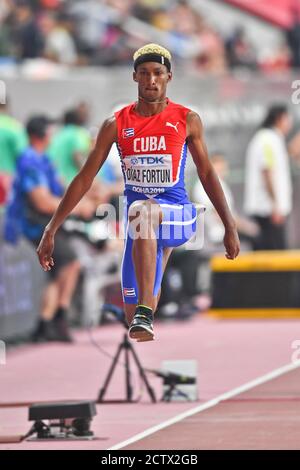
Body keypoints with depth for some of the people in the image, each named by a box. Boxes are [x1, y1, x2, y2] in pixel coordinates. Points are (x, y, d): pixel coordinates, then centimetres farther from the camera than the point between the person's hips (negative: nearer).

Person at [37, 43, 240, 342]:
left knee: (142, 210, -40)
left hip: (178, 216, -3)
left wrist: (230, 227, 11)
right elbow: (84, 179, 4)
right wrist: (51, 230, 1)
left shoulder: (187, 121, 1)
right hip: (139, 229, 3)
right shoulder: (117, 124, 3)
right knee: (132, 318, 1)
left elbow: (206, 174, 12)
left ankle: (145, 314, -44)